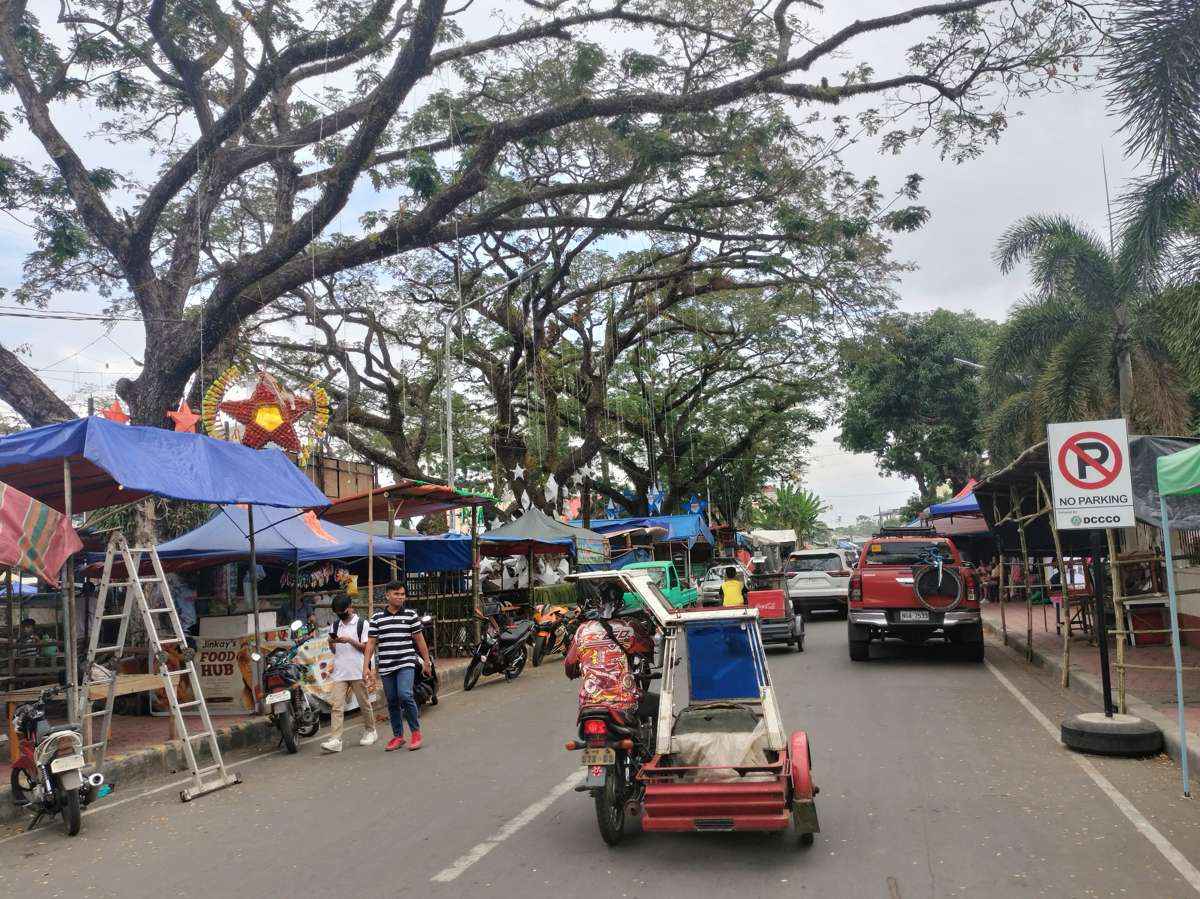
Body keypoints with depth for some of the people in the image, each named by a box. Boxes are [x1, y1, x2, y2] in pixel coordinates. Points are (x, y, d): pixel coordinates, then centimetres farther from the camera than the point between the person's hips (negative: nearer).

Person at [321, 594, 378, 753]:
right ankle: (335, 740, -11)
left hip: (357, 672, -3)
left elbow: (366, 648, -3)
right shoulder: (335, 625, 14)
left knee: (364, 704, 7)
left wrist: (350, 640, -16)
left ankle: (370, 731, 25)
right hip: (339, 672, 3)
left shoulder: (361, 624, 0)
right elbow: (334, 650, 18)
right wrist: (331, 643, -4)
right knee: (336, 706, -7)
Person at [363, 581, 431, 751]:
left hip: (406, 663, -3)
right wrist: (366, 666, 1)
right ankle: (398, 736, 21)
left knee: (405, 695, -19)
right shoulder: (377, 618, 6)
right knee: (392, 702, 9)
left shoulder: (411, 614, 3)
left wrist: (426, 661, 7)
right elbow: (371, 643, 7)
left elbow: (419, 639, 6)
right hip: (386, 666, 3)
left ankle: (416, 731, -3)